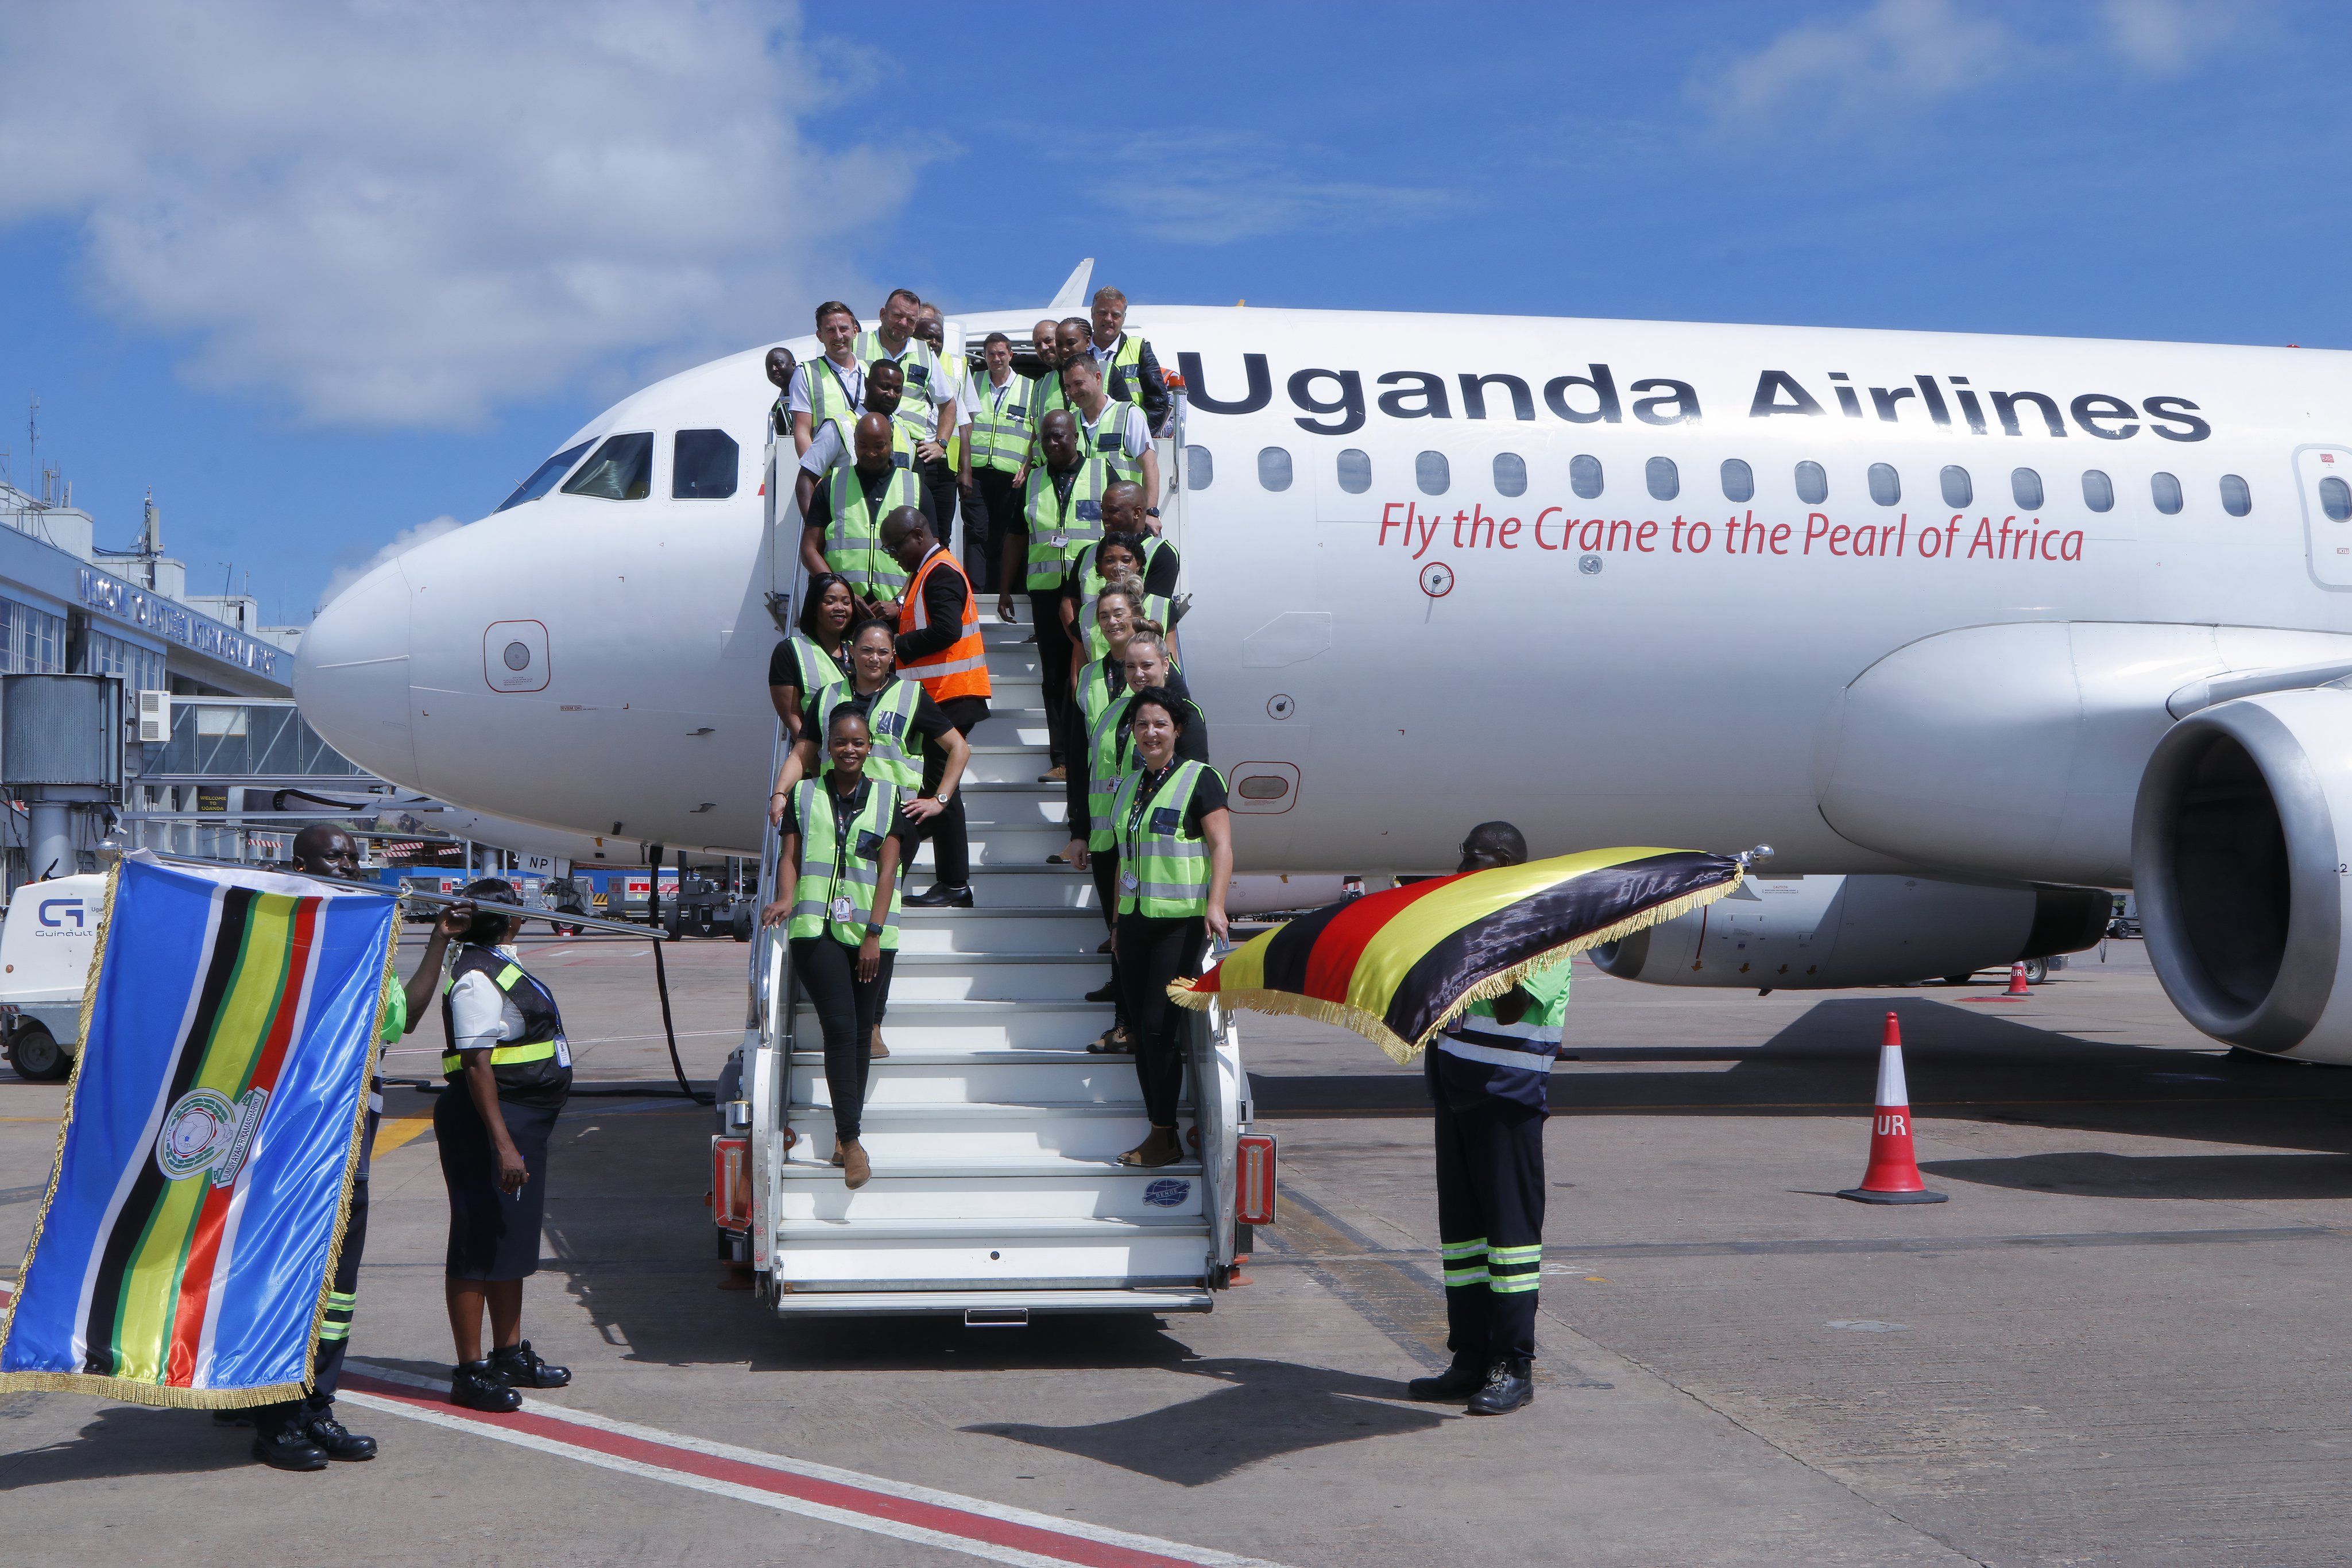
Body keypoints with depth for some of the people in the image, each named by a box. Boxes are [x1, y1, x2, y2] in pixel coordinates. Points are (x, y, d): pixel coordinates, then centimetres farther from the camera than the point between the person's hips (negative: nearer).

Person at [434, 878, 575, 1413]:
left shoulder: (502, 966, 15)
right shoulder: (477, 977, -17)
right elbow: (476, 1065, -23)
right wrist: (502, 1143, -28)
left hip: (522, 1125, 11)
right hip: (488, 1122, -11)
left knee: (514, 1240, 17)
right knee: (480, 1245, -5)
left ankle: (511, 1354, 27)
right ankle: (470, 1372, 0)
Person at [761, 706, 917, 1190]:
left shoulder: (887, 798, 8)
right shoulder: (804, 795, 11)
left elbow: (887, 870, 1)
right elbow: (790, 856, 5)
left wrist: (874, 934, -7)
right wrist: (785, 899, -16)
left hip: (870, 934, 1)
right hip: (817, 928, -1)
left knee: (860, 1032, 4)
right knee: (839, 1027, -13)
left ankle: (844, 1133, 17)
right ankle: (851, 1140, -14)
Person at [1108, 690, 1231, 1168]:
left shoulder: (1199, 779, -5)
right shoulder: (1129, 784, 15)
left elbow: (1222, 846, -12)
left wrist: (1215, 904, -25)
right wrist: (1118, 918, 23)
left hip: (1180, 921, -7)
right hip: (1135, 919, 7)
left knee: (1160, 1027, -11)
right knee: (1140, 1029, 6)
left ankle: (1165, 1137, -1)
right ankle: (1158, 1131, 13)